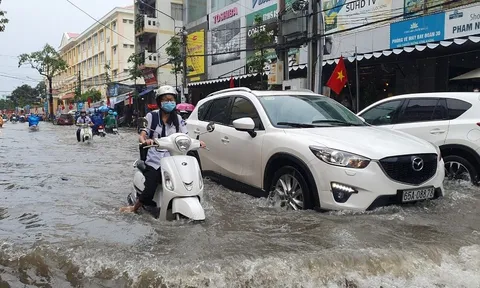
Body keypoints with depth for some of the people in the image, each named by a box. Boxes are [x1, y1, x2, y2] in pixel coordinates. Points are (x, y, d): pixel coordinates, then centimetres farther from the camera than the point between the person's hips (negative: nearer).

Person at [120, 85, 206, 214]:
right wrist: (145, 141, -28)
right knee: (149, 192, -13)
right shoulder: (152, 116, 3)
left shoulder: (178, 119, 12)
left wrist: (196, 142, -16)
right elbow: (141, 136, -4)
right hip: (154, 161, -2)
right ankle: (134, 208, 15)